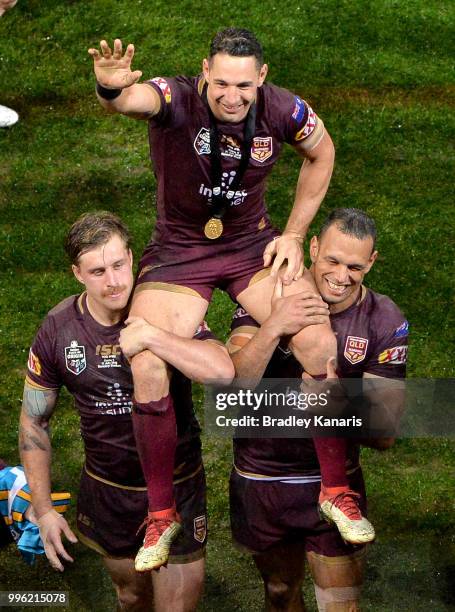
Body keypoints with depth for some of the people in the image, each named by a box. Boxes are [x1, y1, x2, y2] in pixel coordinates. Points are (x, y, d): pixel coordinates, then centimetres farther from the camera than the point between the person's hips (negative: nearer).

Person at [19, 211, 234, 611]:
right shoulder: (57, 331, -11)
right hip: (107, 488, 2)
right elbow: (34, 421, 0)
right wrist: (43, 510, -2)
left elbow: (223, 372, -34)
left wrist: (149, 337, -38)